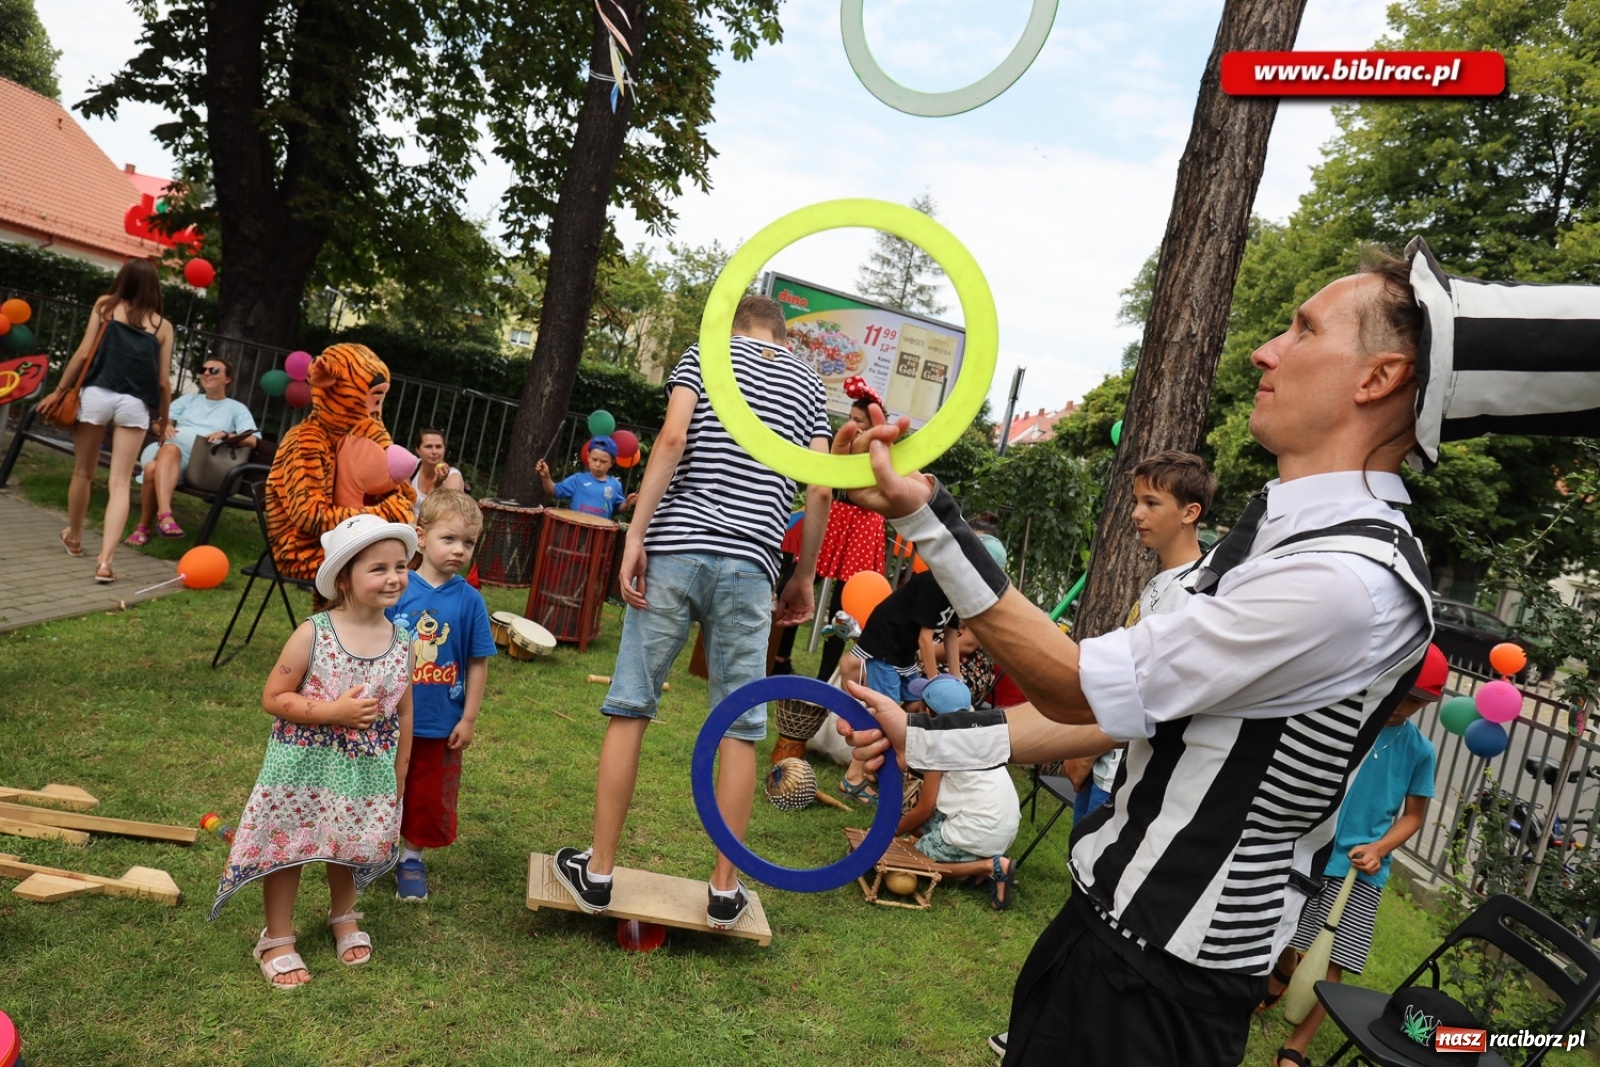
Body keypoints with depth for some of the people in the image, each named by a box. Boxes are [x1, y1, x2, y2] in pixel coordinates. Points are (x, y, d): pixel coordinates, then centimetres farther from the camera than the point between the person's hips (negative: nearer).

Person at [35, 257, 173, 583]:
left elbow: (84, 353, 1)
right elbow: (163, 380, 6)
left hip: (97, 394, 1)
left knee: (83, 473, 18)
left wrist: (59, 391, 8)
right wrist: (163, 419, 19)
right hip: (135, 404, 0)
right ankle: (105, 560, -13)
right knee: (120, 483, -2)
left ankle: (73, 538, 38)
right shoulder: (163, 326, 9)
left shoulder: (106, 305, 9)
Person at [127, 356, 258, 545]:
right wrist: (165, 426, -4)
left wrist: (225, 435, -15)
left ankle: (143, 527, -37)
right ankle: (165, 514, -52)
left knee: (155, 468, -36)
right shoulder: (188, 399, 31)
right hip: (165, 449, 3)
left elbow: (251, 440, 3)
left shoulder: (237, 409, 19)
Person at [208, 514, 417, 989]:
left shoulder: (402, 642, -7)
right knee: (288, 848, 10)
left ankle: (344, 917, 48)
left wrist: (398, 781, 8)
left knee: (350, 848, 21)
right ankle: (277, 940, 32)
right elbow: (272, 699, -13)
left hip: (367, 775, 3)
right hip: (303, 770, -3)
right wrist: (334, 711, -24)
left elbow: (404, 715, 3)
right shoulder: (312, 635, -18)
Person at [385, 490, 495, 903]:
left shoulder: (470, 600, -9)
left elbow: (478, 663, -4)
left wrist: (469, 718, -4)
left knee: (430, 798, 14)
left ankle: (412, 857, 34)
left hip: (440, 724, 0)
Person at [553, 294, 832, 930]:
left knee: (629, 708, 6)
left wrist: (636, 534, -8)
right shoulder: (808, 385, 17)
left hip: (675, 549, -1)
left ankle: (598, 872, 12)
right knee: (739, 727, 6)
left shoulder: (706, 352, 11)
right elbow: (820, 491, 8)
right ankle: (724, 890, 13)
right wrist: (805, 577, 17)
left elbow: (673, 436, -7)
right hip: (748, 566, 2)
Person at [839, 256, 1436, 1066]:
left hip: (1161, 980, -8)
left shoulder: (1352, 577, -25)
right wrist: (925, 741, 4)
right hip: (1105, 909, 8)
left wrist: (925, 515, -22)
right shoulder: (1278, 529, 6)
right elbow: (1125, 705, 7)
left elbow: (1080, 687, -22)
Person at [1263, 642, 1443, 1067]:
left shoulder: (1420, 750, 0)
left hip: (1361, 871, 0)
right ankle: (1282, 973, 51)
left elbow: (1414, 815, 8)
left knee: (1333, 962, -3)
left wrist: (1378, 849, -9)